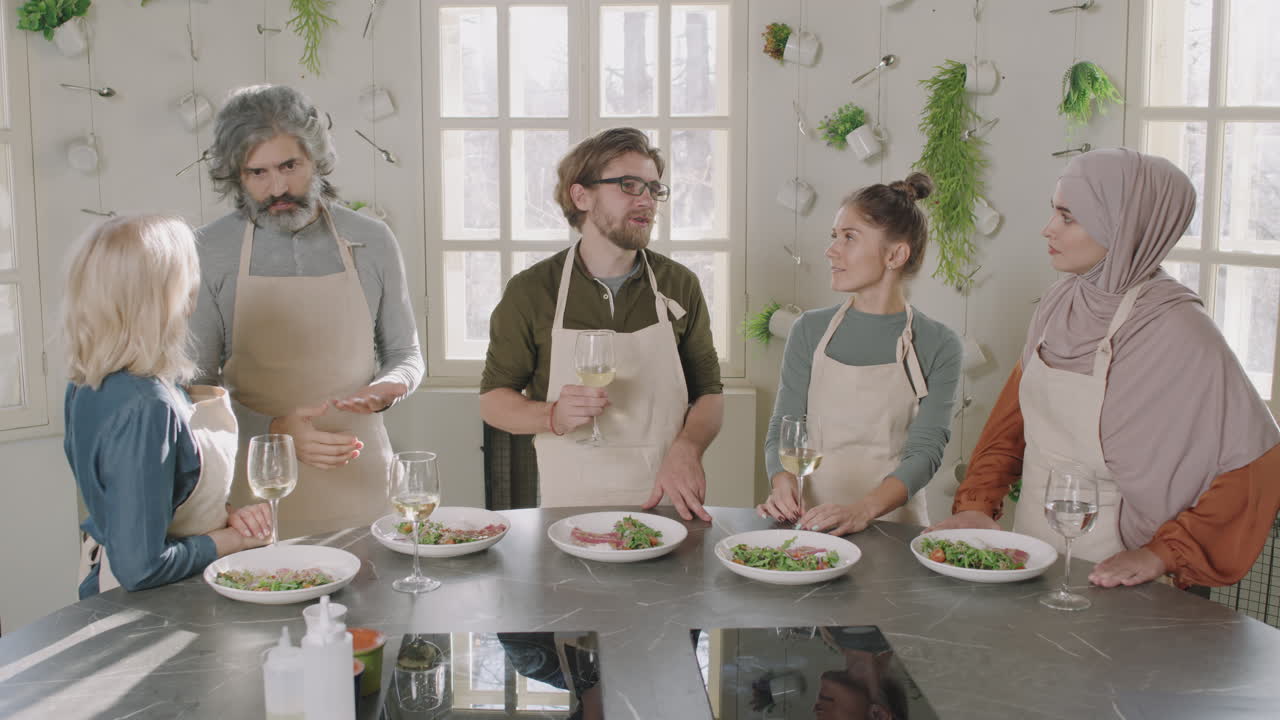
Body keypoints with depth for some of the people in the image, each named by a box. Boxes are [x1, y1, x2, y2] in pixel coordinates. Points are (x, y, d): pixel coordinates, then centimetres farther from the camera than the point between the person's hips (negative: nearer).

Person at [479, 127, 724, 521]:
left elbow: (709, 392, 11)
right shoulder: (530, 292, 2)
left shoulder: (680, 285, 8)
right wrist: (554, 416, -13)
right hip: (570, 502, -1)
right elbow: (493, 400, 7)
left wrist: (685, 449, -10)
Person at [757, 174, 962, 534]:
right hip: (811, 523, 1)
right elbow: (781, 428, 6)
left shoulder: (937, 345, 1)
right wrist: (783, 484, -15)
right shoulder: (811, 331, 7)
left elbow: (925, 450, -6)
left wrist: (863, 510, -22)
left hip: (894, 525, -1)